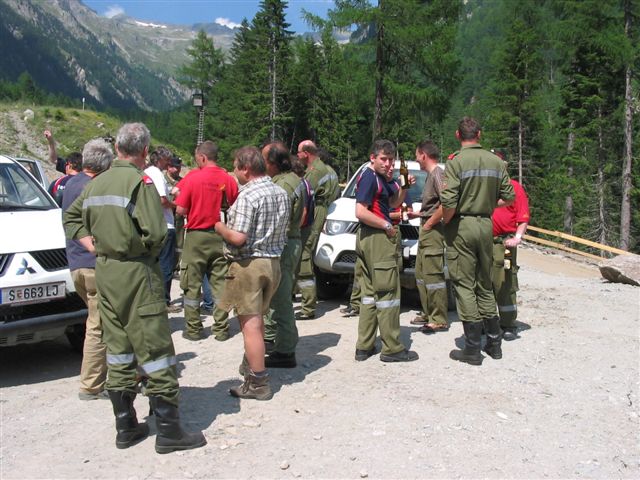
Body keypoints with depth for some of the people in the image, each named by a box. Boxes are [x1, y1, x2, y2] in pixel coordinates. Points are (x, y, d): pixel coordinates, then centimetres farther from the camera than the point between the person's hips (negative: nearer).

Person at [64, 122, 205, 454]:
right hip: (136, 273, -8)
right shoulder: (140, 181, -14)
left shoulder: (96, 183, 10)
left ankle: (125, 426, 23)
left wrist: (93, 245, 11)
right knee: (154, 350, -1)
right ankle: (168, 431, 5)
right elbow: (156, 232, -22)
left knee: (118, 348, 14)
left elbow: (71, 218, 21)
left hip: (104, 272, 8)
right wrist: (148, 249, -2)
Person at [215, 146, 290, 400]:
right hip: (274, 262, 8)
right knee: (257, 319, 22)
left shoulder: (247, 196, -18)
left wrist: (219, 226, -5)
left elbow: (238, 238, -22)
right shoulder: (282, 193, 9)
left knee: (250, 324, -1)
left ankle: (258, 382, 4)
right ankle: (251, 364, 38)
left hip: (248, 264, -8)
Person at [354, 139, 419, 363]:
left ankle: (364, 346, 17)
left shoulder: (380, 178, 17)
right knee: (387, 292, -5)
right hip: (377, 238, -11)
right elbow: (361, 212, -22)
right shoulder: (369, 177, -14)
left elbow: (393, 203, 22)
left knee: (370, 292, 12)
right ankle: (392, 348, 2)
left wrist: (404, 187, 6)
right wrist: (387, 225, -13)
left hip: (367, 238, 11)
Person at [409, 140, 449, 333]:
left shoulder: (438, 174, -11)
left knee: (433, 275, -9)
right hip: (426, 231, 11)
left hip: (433, 230, -11)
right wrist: (418, 214, 21)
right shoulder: (431, 175, 19)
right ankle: (428, 313, 23)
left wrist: (430, 222, -17)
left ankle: (439, 320, -5)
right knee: (421, 274, 14)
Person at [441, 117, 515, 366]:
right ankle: (494, 342, 24)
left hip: (461, 226, -5)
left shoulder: (456, 162, -11)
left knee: (464, 286, 1)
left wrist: (446, 223, -3)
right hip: (486, 225, 6)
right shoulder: (496, 161, 5)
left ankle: (473, 348, 4)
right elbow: (509, 197, 8)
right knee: (485, 285, 16)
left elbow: (449, 203, -20)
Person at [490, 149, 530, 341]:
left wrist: (517, 237, -12)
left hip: (504, 243, -4)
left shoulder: (514, 187, 4)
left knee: (505, 285, -6)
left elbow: (523, 216, 0)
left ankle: (509, 326, 3)